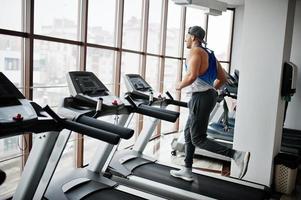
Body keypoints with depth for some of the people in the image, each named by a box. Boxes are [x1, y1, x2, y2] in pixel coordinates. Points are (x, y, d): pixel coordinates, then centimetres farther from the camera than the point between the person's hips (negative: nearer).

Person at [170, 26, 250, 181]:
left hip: (201, 98, -10)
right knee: (188, 133, 17)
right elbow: (222, 78, 17)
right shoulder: (209, 53, 17)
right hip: (209, 96, 10)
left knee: (198, 139, -4)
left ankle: (237, 155, -12)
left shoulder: (195, 51, -11)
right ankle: (187, 171, 25)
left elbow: (192, 76, -26)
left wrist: (180, 86, -9)